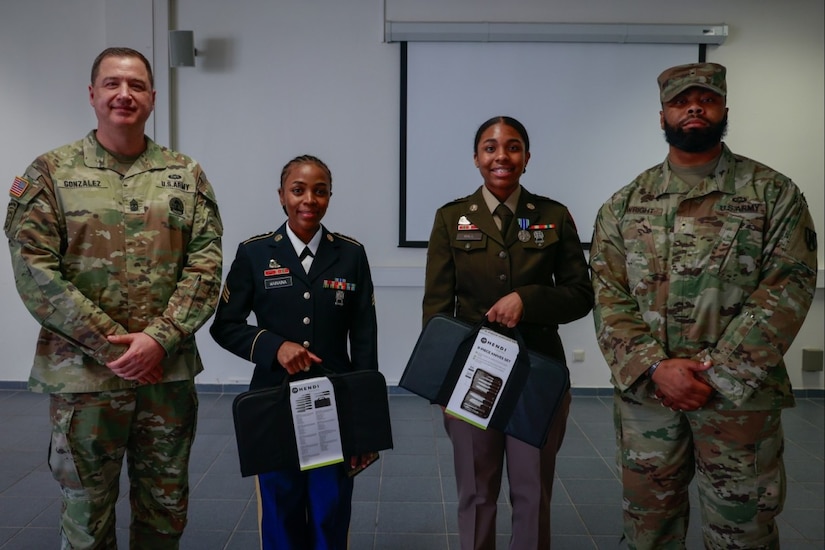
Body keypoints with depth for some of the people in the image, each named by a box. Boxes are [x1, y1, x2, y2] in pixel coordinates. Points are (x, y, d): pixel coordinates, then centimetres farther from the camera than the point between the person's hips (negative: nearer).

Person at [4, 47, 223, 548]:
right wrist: (113, 345, -14)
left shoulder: (186, 175, 6)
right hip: (83, 375, -1)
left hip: (169, 372, 2)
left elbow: (206, 264, -1)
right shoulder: (50, 173, 1)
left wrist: (159, 340, -14)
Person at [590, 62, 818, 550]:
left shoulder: (774, 193, 1)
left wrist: (716, 372, -15)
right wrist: (655, 368, -14)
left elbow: (788, 287, -8)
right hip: (645, 394, 2)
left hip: (740, 396, -2)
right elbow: (609, 295, 0)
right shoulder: (625, 205, 6)